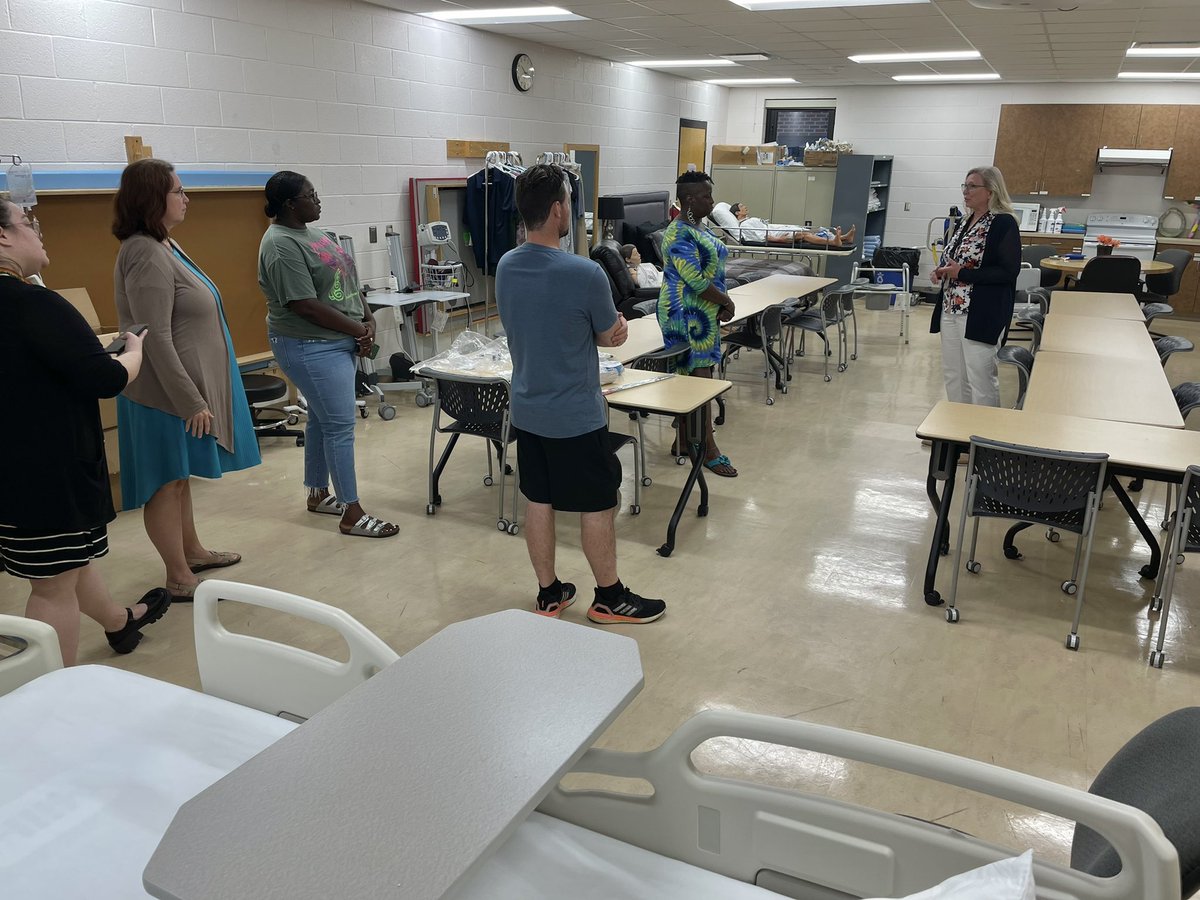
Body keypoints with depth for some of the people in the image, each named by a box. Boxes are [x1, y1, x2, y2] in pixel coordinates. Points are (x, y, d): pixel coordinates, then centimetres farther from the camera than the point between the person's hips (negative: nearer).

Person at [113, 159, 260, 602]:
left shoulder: (163, 246, 11)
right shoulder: (145, 255, -20)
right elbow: (156, 340, -24)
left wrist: (197, 393, 21)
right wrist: (190, 401, -23)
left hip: (188, 385, 10)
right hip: (167, 393, -10)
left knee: (181, 475, 21)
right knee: (169, 481, 2)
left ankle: (191, 551, 36)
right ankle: (179, 580, 13)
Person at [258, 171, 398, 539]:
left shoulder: (311, 233, 12)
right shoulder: (281, 245, -17)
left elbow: (346, 282, 16)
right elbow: (305, 305, -22)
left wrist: (368, 318, 0)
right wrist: (358, 329, -16)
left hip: (339, 342, 10)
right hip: (312, 348, -9)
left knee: (322, 419, 17)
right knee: (341, 425, -7)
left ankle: (318, 493, 31)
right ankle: (352, 515, 1)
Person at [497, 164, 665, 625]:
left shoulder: (505, 267, 0)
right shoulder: (584, 273, -23)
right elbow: (610, 336, -9)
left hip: (526, 410, 7)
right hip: (576, 417, -7)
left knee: (539, 501, 15)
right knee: (597, 505, 9)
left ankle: (548, 594, 28)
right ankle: (609, 599, 24)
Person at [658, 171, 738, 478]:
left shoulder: (700, 226, 12)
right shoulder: (679, 234, -18)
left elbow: (713, 266, 15)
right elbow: (696, 280, -23)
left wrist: (723, 302, 0)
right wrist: (727, 301, -11)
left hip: (703, 313, 9)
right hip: (687, 315, -9)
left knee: (689, 375, 13)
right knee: (698, 379, -5)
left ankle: (685, 439, 23)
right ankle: (708, 449, 1)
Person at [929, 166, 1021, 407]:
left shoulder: (1003, 223, -11)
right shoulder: (965, 220, 13)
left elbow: (1008, 271, -17)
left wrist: (962, 274, -19)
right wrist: (941, 271, 3)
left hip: (981, 314, -8)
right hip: (951, 308, 8)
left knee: (980, 378, -4)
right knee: (953, 374, 14)